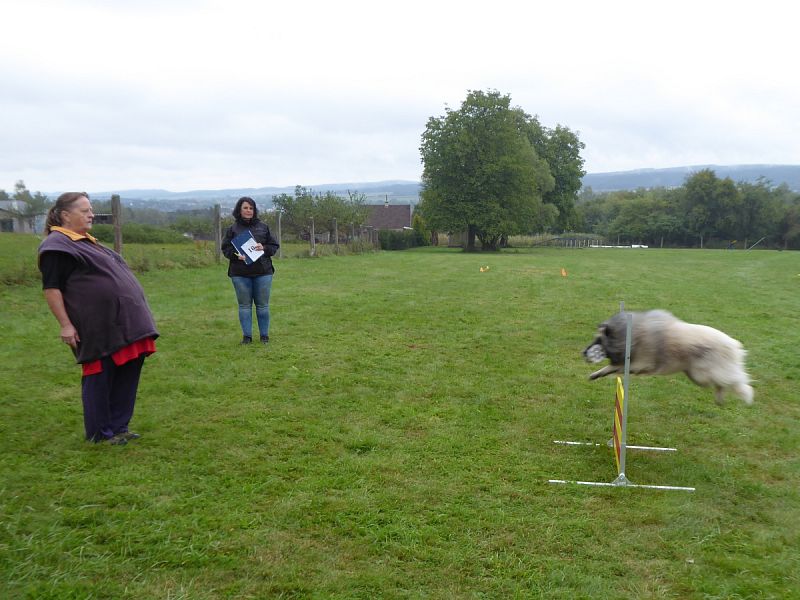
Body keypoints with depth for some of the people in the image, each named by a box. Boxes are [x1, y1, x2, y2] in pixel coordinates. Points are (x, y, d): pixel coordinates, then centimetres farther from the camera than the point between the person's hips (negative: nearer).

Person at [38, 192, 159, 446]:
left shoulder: (86, 241, 20)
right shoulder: (57, 245, -9)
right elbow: (51, 289, -13)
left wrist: (136, 319, 24)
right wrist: (65, 325, -17)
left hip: (123, 325, 9)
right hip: (98, 330, -9)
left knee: (126, 377, 11)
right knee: (99, 379, 3)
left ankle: (118, 427, 23)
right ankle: (100, 433, 16)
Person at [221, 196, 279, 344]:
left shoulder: (263, 227, 8)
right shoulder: (233, 229, 5)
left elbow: (274, 245, 9)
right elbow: (226, 249, 5)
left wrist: (264, 248, -11)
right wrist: (236, 255, -15)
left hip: (263, 272, 1)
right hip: (240, 273, 0)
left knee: (262, 305, 4)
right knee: (244, 305, 4)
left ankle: (264, 335, 15)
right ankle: (247, 336, 13)